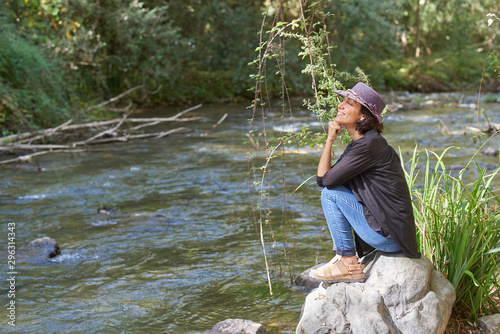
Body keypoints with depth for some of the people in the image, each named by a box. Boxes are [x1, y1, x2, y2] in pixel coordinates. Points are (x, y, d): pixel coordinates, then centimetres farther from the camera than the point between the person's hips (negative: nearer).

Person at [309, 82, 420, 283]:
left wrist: (330, 139, -9)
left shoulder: (369, 146, -20)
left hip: (388, 234, -10)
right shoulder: (357, 143, 11)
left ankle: (348, 263, -4)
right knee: (333, 189, 18)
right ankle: (342, 258, 19)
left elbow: (324, 179, -18)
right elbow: (328, 178, 10)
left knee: (330, 192, -12)